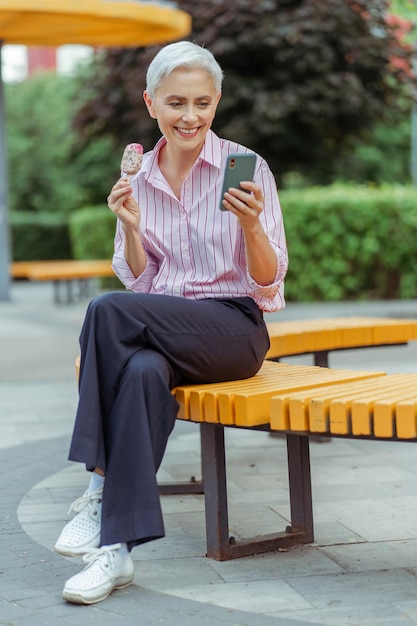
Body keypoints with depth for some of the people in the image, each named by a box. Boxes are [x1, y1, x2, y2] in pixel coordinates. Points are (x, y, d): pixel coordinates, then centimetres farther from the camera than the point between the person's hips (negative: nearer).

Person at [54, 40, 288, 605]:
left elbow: (267, 285, -5)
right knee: (142, 372, -35)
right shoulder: (137, 179, 9)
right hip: (162, 332, 3)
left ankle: (99, 492, -22)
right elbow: (141, 282, 8)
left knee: (109, 310, -29)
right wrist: (131, 227, -11)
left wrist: (250, 223, -24)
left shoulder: (246, 168, -2)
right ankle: (117, 547, -33)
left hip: (234, 326, -3)